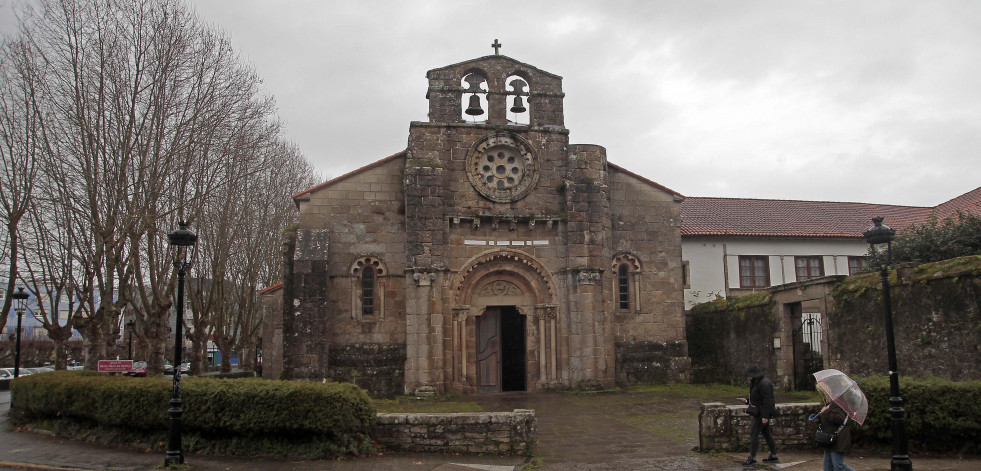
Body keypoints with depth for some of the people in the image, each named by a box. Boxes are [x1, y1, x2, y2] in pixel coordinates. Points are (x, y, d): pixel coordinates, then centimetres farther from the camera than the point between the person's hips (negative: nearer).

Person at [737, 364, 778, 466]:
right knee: (766, 433, 15)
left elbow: (767, 400, -23)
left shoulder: (764, 384, -20)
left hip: (763, 412, -11)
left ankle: (752, 458, -7)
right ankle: (773, 456, 23)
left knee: (754, 433, -9)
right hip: (759, 411, 11)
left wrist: (765, 416, -24)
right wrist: (747, 400, 6)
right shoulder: (757, 382, 13)